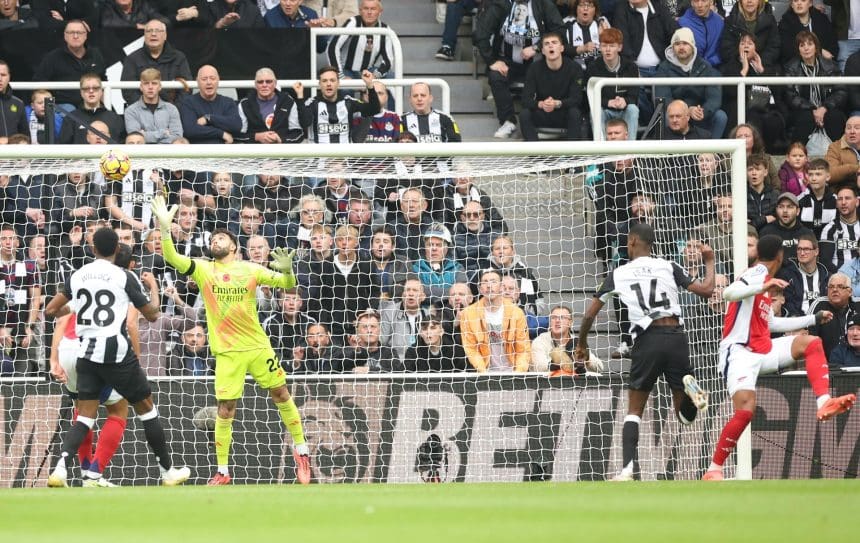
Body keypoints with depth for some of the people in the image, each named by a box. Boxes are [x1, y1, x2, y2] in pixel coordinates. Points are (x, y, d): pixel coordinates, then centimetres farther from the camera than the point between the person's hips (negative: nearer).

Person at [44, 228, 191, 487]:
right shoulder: (124, 277, -7)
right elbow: (152, 314, 0)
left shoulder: (77, 276, 5)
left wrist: (70, 308, 32)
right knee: (146, 408, 12)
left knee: (85, 417, 5)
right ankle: (168, 471, 19)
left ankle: (60, 468, -18)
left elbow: (50, 311, 11)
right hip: (117, 352, -4)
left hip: (86, 354, 4)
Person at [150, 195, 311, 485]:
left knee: (281, 395, 7)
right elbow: (172, 258, -14)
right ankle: (222, 470, 6)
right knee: (226, 409, -4)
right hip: (227, 350, -1)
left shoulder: (250, 269, 2)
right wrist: (165, 227, -29)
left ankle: (300, 450, 26)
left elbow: (288, 284, 5)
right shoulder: (203, 269, 0)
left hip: (258, 345, 1)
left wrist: (287, 271, -18)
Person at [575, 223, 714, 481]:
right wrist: (709, 262, 27)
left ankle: (628, 469, -8)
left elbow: (590, 314, 14)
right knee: (686, 416, 11)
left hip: (647, 340, -1)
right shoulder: (668, 267, 9)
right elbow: (706, 290, 7)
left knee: (634, 412, 12)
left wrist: (582, 344, 32)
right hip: (676, 336, 1)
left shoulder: (618, 274, 10)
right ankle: (689, 387, -24)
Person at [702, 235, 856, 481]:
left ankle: (824, 403, -17)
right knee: (745, 411, -24)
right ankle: (713, 470, -13)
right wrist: (763, 287, -40)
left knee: (811, 342, -3)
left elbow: (771, 323, 32)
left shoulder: (763, 277, 20)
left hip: (763, 351, 9)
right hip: (739, 352, -9)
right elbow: (729, 293, -27)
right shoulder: (759, 272, -8)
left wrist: (814, 318, 38)